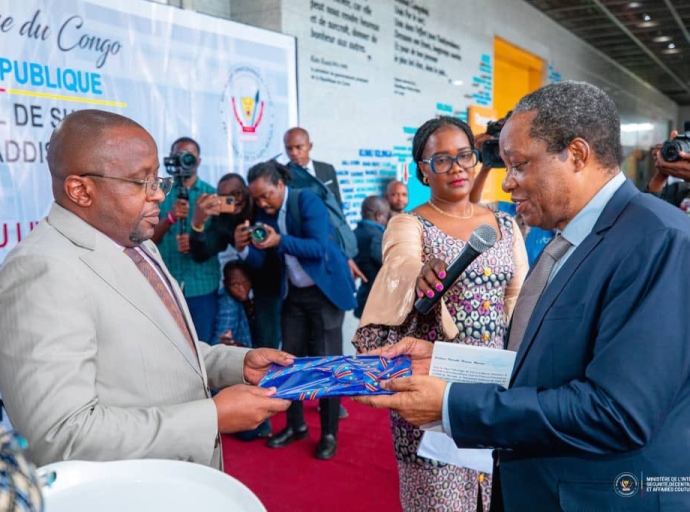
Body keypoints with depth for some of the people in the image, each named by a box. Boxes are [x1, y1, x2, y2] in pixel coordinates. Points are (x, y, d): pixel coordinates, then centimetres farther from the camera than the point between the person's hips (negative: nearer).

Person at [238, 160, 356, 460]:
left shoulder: (306, 200, -17)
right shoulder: (265, 213, 0)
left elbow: (319, 247, -27)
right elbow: (260, 262, 0)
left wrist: (280, 241, -38)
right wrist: (243, 247, -20)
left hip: (325, 291, -6)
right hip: (293, 294, 6)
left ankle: (329, 433, 12)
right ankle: (296, 425, 26)